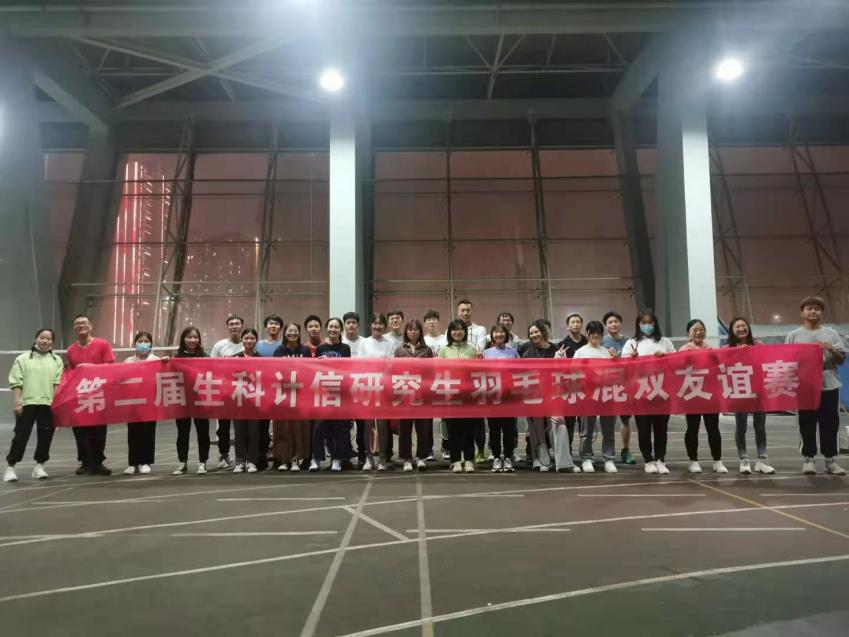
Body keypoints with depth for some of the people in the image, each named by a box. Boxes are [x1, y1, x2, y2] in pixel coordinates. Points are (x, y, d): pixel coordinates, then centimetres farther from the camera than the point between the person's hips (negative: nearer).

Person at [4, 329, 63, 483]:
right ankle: (10, 466, 6)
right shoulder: (23, 359, 7)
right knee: (21, 435, -2)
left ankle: (39, 465, 16)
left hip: (48, 404, 2)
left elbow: (57, 383, 6)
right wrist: (17, 402, -7)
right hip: (27, 403, -2)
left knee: (45, 435, 4)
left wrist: (55, 401, -4)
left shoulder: (57, 360, 12)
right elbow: (16, 383, 2)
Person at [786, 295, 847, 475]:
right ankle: (809, 458, 10)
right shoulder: (794, 336, 5)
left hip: (829, 385, 2)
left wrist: (831, 349, -9)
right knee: (807, 424, 3)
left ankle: (830, 459, 12)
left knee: (830, 424, 4)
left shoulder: (831, 333, 9)